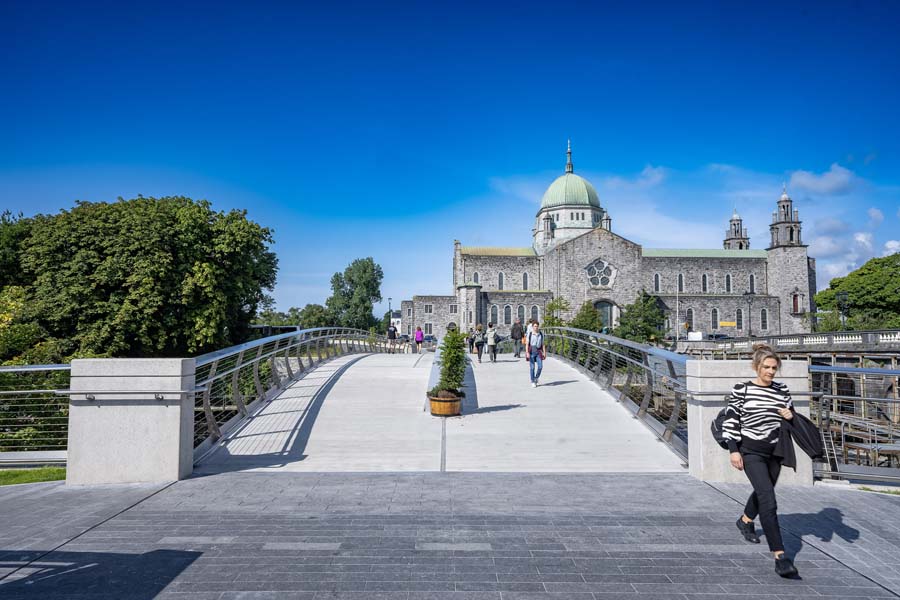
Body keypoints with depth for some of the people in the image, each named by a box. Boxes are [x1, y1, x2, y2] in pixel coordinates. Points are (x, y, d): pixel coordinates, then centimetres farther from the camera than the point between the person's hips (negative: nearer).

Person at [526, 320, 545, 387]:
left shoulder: (541, 334, 6)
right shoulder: (529, 334, -2)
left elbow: (542, 344, 9)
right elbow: (527, 344, -5)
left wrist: (544, 352, 3)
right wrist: (527, 352, -15)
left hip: (538, 352, 2)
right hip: (531, 351, -2)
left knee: (540, 366, -7)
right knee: (532, 367, -2)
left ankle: (536, 378, 20)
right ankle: (533, 382, 9)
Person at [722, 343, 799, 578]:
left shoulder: (782, 390, 4)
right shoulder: (741, 390, -9)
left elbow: (794, 420, 14)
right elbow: (730, 420, -7)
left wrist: (790, 416, -10)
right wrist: (733, 450, -12)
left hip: (775, 452, 6)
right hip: (751, 452, -5)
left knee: (763, 492, 25)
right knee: (768, 501, -16)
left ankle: (745, 520, 54)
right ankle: (780, 556, -15)